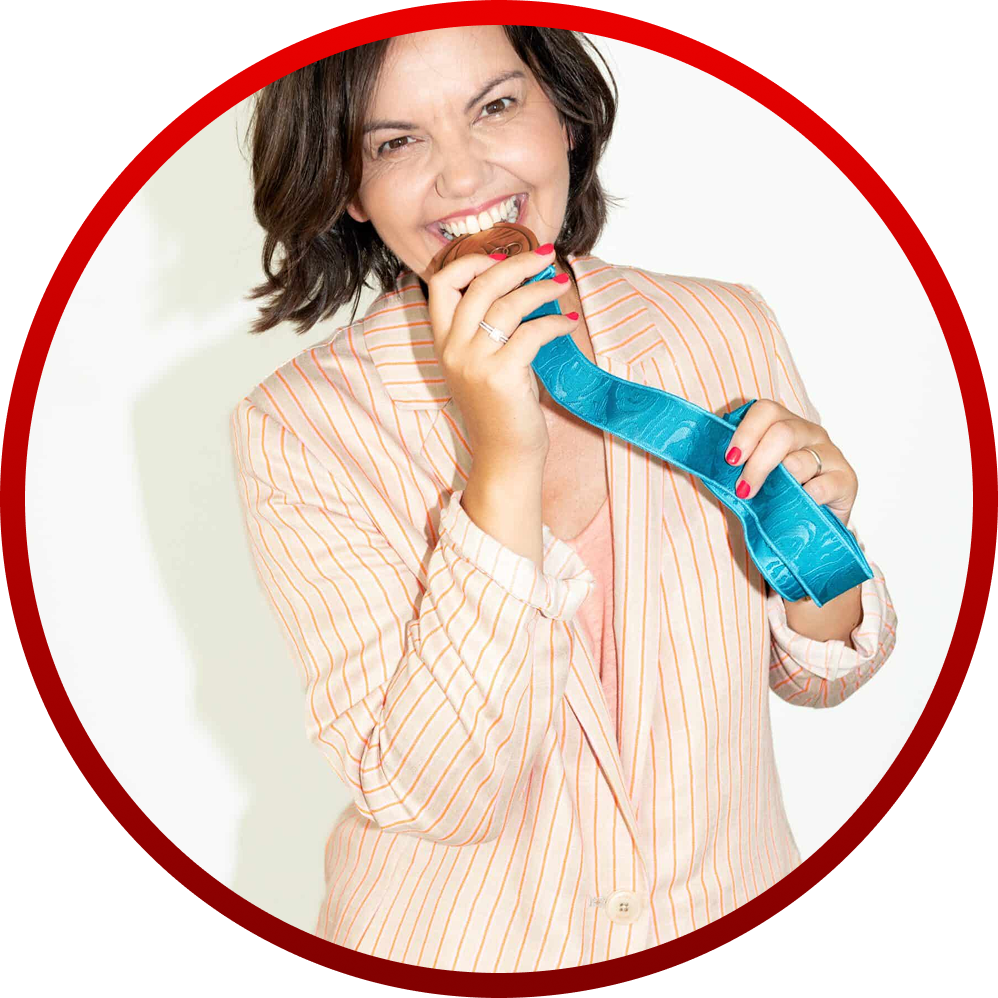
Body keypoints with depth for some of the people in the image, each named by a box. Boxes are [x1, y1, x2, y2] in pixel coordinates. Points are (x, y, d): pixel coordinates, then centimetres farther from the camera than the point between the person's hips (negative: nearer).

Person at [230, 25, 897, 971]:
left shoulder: (728, 330, -10)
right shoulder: (296, 428, -18)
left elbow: (812, 674, 1)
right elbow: (438, 794, -24)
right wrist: (506, 462, -31)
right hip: (455, 950, -2)